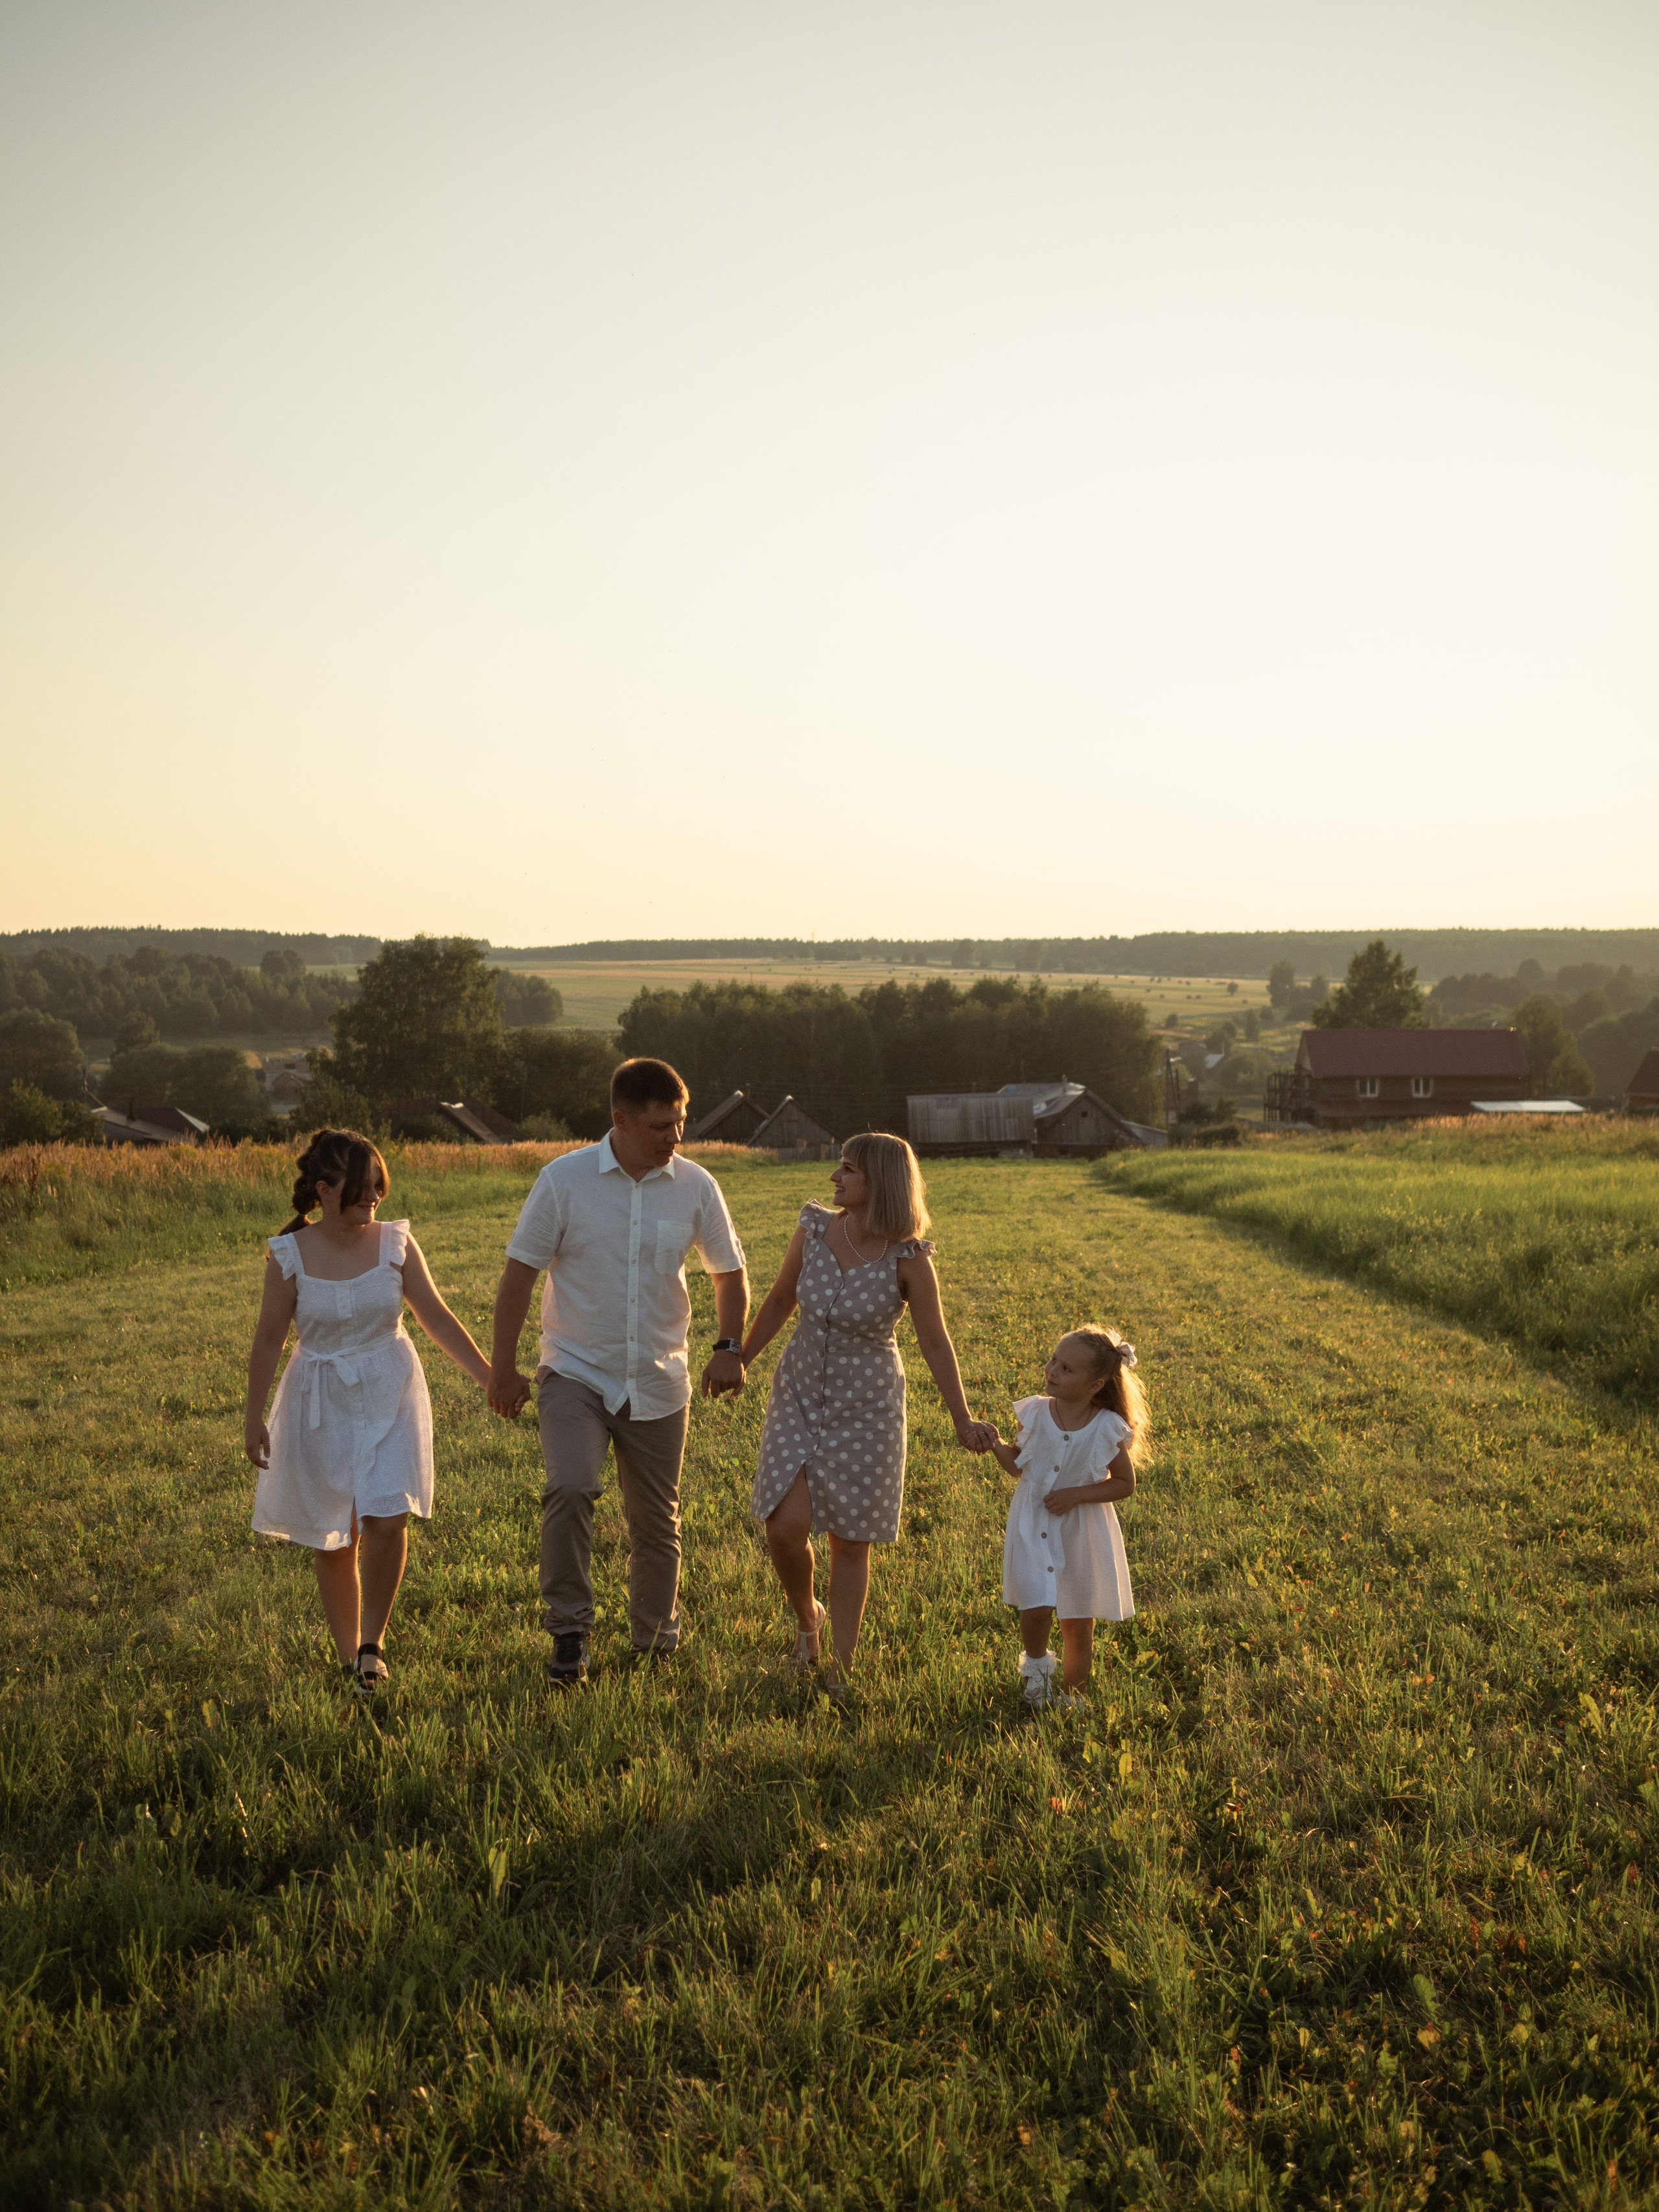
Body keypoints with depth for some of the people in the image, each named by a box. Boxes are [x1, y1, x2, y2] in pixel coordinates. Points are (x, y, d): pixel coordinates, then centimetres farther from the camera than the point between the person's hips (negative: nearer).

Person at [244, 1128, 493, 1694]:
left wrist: (489, 1377, -1)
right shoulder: (289, 1256, -7)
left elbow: (437, 1318, 1)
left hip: (389, 1397, 0)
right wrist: (254, 1418, 2)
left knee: (386, 1518, -15)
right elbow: (269, 1340, 0)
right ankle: (348, 1656, 23)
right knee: (333, 1538, 7)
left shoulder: (395, 1243, -4)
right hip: (321, 1406, 0)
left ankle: (372, 1642, 4)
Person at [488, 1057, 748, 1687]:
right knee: (570, 1489, -23)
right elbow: (520, 1272, -4)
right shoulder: (565, 1178, -10)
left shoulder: (695, 1186, -3)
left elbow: (730, 1273, 9)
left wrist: (729, 1348, -5)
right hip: (575, 1373, -2)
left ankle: (656, 1644, 29)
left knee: (657, 1520, 10)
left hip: (658, 1383, 2)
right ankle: (569, 1630, -7)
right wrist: (503, 1366, -5)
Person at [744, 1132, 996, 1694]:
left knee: (849, 1540, 5)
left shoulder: (909, 1258, -17)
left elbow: (935, 1342, -9)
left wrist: (963, 1421, -8)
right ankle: (807, 1617, 23)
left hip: (866, 1406, -2)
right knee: (786, 1525, -8)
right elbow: (780, 1301, 8)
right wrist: (739, 1362, 16)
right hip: (799, 1394, 3)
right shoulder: (814, 1229, -8)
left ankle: (841, 1664, 20)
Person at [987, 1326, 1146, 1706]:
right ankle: (1036, 1663, 17)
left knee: (1078, 1624, 11)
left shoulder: (1107, 1430, -14)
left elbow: (1125, 1484, -5)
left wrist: (1077, 1494, -18)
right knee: (1036, 1608, -15)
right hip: (1033, 1527, 1)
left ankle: (1072, 1693, 33)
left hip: (1080, 1532, -1)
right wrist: (995, 1445, -15)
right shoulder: (1035, 1414, -8)